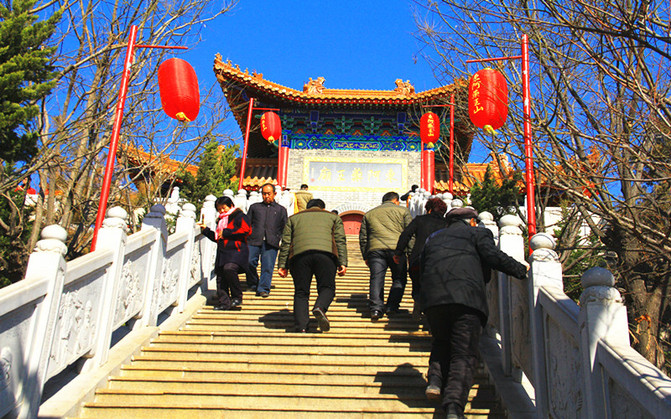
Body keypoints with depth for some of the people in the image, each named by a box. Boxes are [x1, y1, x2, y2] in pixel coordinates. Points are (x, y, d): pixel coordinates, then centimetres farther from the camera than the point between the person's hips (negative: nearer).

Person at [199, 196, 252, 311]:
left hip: (236, 251, -8)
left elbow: (246, 230, -18)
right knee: (220, 277, 3)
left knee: (229, 268, -30)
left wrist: (226, 232, -12)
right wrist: (206, 230, 26)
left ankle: (237, 297, -15)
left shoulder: (239, 216, -1)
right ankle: (224, 302, 11)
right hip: (222, 253, 8)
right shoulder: (221, 220, 25)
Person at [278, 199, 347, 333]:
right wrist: (342, 263, 7)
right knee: (326, 287, 7)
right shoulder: (333, 217, 28)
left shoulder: (293, 218, 31)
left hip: (299, 254, 1)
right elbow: (340, 241, 14)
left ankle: (301, 325, -7)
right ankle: (320, 307, -22)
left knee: (301, 292, 6)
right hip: (326, 253, -1)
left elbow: (285, 243, 20)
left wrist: (282, 265, 17)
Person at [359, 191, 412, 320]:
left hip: (374, 249, 2)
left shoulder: (369, 214, 25)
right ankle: (392, 307, 1)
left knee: (376, 279, 0)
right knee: (399, 278, 9)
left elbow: (363, 237, 21)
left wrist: (365, 257, 23)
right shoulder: (402, 210, 17)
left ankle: (376, 308, -14)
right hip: (396, 248, -2)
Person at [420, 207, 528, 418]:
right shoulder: (477, 233, 18)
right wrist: (522, 270, 8)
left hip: (433, 298, 4)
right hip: (466, 297, -4)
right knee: (464, 353, -4)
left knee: (442, 341, 28)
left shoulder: (433, 238, 31)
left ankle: (436, 379, 7)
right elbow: (494, 257, 3)